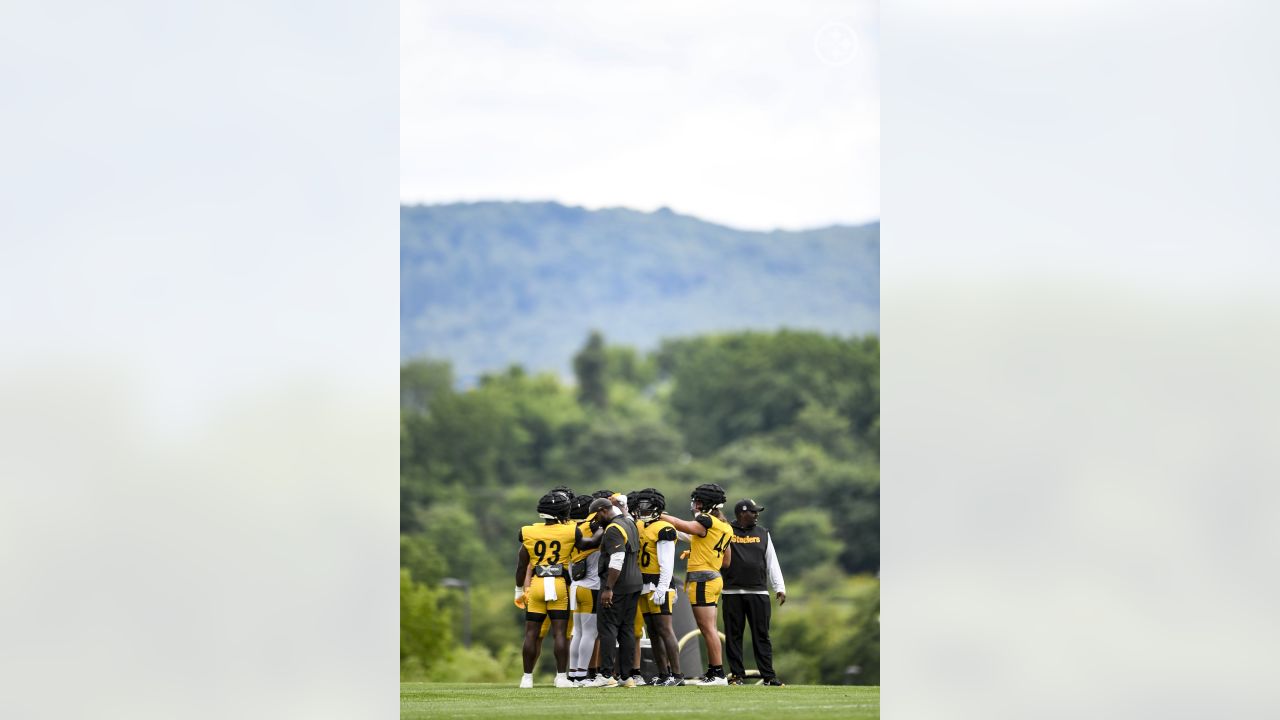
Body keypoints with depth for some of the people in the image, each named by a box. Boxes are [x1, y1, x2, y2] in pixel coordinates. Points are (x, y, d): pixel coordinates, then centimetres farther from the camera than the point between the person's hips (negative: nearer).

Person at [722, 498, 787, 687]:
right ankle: (736, 675, 8)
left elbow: (772, 563, 13)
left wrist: (780, 588, 7)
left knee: (761, 635, 1)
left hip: (758, 593, 2)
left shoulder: (762, 533, 13)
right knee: (733, 635, 2)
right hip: (732, 593, -2)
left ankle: (768, 676, 1)